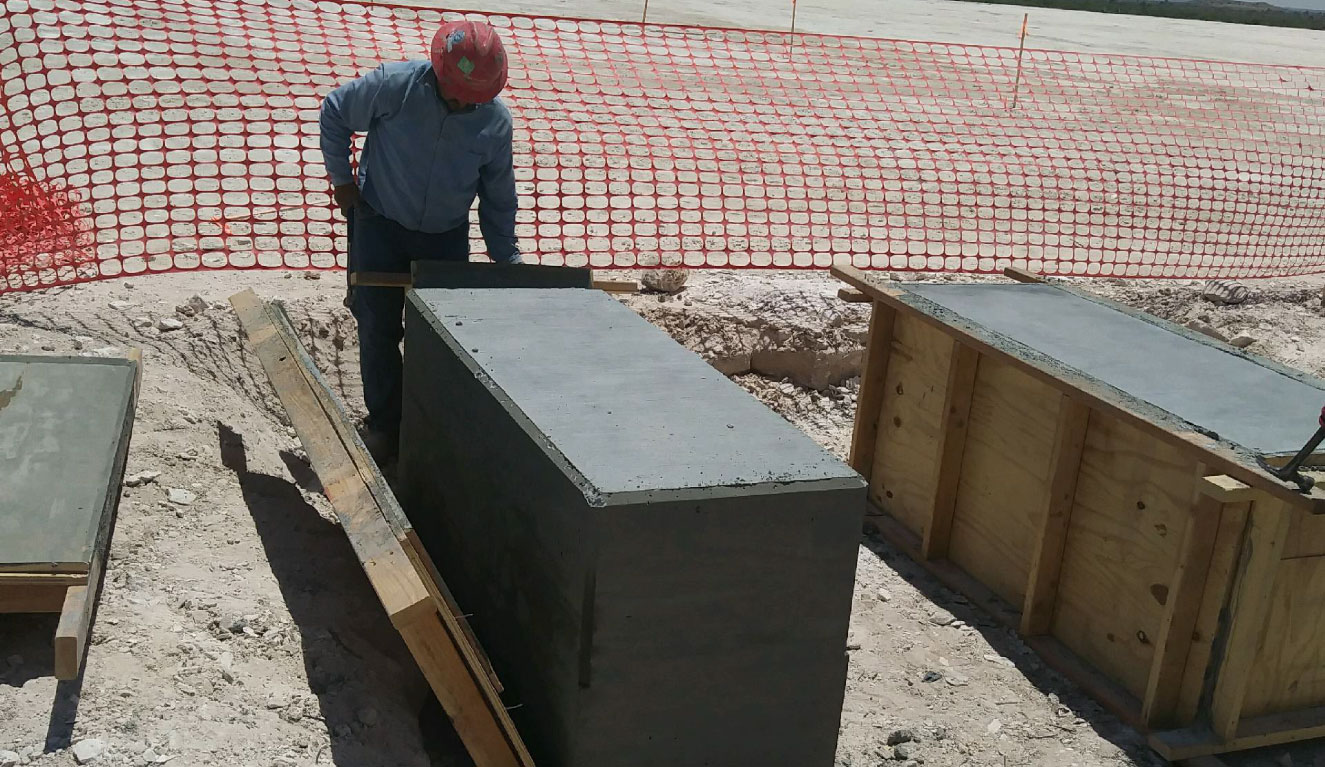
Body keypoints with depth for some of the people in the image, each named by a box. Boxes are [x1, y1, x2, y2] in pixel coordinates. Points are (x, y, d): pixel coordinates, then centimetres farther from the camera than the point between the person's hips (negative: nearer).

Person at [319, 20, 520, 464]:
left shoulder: (496, 120, -12)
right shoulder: (394, 86, -19)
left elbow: (498, 197, 0)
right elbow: (334, 113, -2)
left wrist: (506, 257, -1)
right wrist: (342, 179, -3)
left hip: (446, 236, 2)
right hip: (380, 225, -1)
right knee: (379, 330, 1)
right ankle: (383, 426, 16)